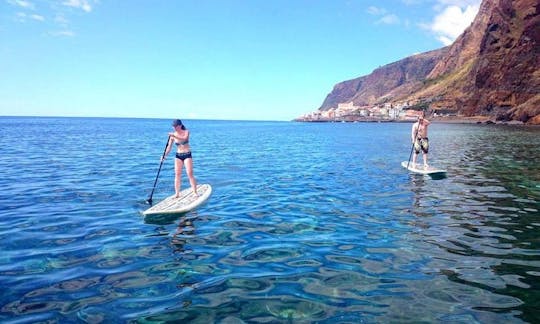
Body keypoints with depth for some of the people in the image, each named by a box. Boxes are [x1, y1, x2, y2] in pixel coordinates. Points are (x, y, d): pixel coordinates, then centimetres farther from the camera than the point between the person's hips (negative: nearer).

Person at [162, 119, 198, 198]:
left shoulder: (186, 132, -8)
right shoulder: (173, 135, -1)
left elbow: (184, 139, -30)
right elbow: (169, 146, -3)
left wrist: (175, 136, -46)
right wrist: (165, 155, -17)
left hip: (187, 155, -3)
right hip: (178, 156, 3)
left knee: (190, 174, -9)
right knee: (177, 174, -1)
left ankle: (195, 192, -4)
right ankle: (177, 193, 3)